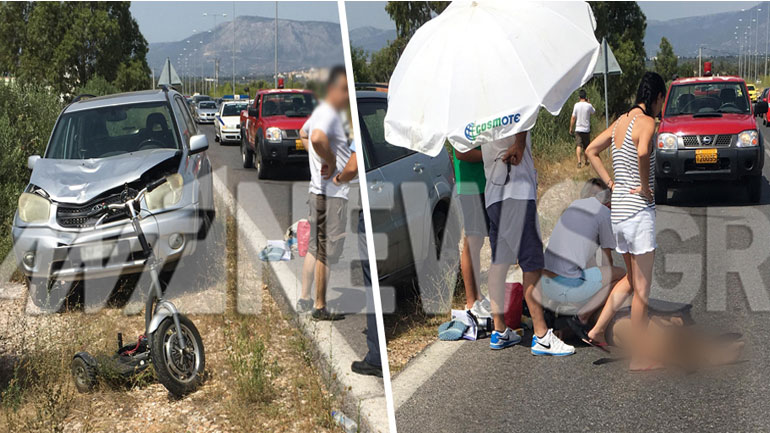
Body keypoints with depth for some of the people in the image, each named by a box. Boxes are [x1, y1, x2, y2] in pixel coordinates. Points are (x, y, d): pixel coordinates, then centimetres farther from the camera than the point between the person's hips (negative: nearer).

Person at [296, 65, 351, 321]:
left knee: (315, 248, 16)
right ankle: (320, 307, 4)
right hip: (331, 194, -10)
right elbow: (317, 138, -38)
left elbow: (304, 133, 34)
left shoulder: (321, 112, 15)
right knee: (326, 252, -3)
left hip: (319, 192, 10)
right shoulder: (329, 114, -17)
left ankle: (304, 299, 24)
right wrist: (331, 162, -22)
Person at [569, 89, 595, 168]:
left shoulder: (576, 105, -5)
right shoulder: (589, 105, -6)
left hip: (578, 129, -1)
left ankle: (579, 161, -23)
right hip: (586, 129, 1)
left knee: (578, 145, -6)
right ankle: (585, 161, 26)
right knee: (586, 147, 14)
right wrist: (588, 102, 17)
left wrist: (571, 128, 5)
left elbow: (573, 118, -4)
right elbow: (594, 112, 16)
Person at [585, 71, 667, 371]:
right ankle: (639, 359, 8)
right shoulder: (646, 122, -13)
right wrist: (645, 186, -19)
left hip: (618, 209, 8)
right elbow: (642, 153, -34)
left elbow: (591, 151, 18)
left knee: (631, 280, 23)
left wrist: (611, 184, 11)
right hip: (639, 211, -8)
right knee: (642, 289, 1)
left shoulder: (621, 121, 11)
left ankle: (597, 329, 18)